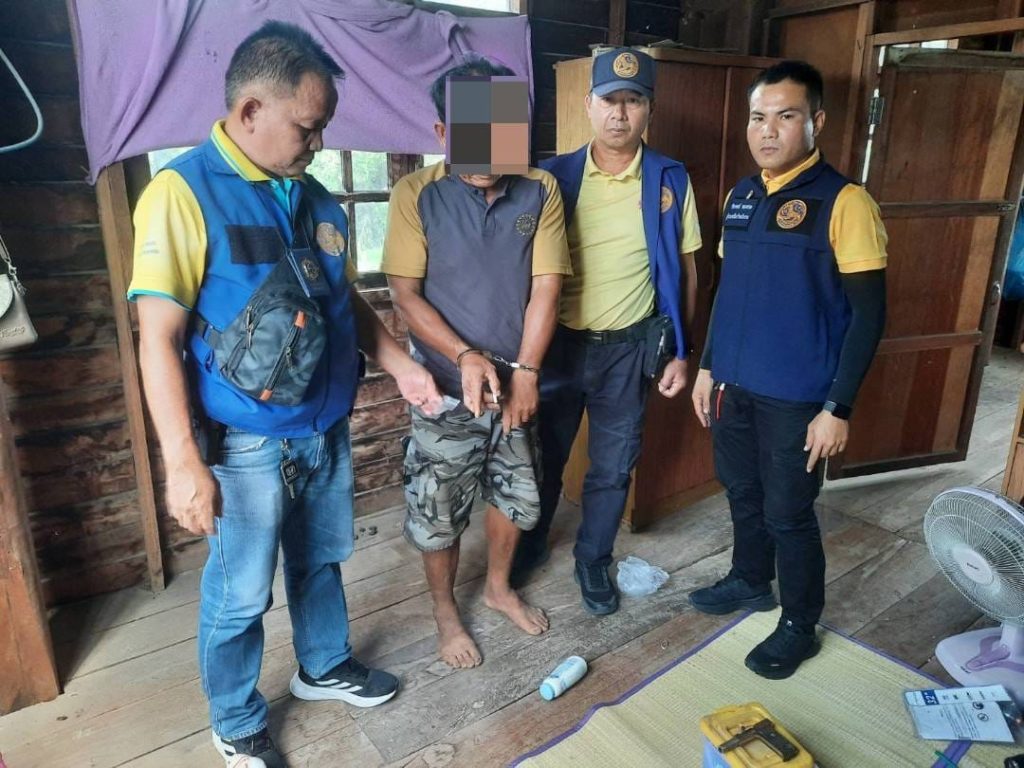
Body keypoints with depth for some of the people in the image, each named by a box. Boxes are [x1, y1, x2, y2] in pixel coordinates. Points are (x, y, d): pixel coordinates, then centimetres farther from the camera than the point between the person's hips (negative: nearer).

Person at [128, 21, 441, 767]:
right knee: (239, 596, 11)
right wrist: (185, 462, -20)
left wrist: (401, 364, 3)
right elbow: (159, 337, -17)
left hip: (327, 430, 6)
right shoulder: (183, 193, -14)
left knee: (321, 562, 23)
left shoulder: (316, 200, 5)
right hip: (247, 445, -6)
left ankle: (324, 666, 48)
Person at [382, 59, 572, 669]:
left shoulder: (540, 191, -4)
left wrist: (525, 372, -12)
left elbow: (546, 287, -6)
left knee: (517, 495, 19)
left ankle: (499, 587, 45)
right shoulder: (416, 195, -10)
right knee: (438, 510, 10)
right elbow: (405, 292, -12)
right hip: (446, 388, -3)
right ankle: (446, 611, 36)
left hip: (516, 383, 3)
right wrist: (465, 356, -22)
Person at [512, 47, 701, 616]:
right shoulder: (554, 176, -5)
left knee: (612, 467, 13)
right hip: (558, 342, 0)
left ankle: (593, 561, 36)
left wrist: (681, 350, 1)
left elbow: (685, 270, 3)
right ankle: (528, 548, 39)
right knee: (542, 459, 15)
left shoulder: (671, 180, -2)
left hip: (629, 348, 1)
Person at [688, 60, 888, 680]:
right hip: (735, 385, 6)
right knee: (742, 492, 20)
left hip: (796, 398, -6)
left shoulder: (843, 201, -13)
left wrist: (838, 407, -16)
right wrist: (708, 366, 13)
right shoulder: (742, 196, 7)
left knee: (789, 513, 6)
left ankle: (801, 626, 28)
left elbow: (868, 313, -13)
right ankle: (751, 582, 43)